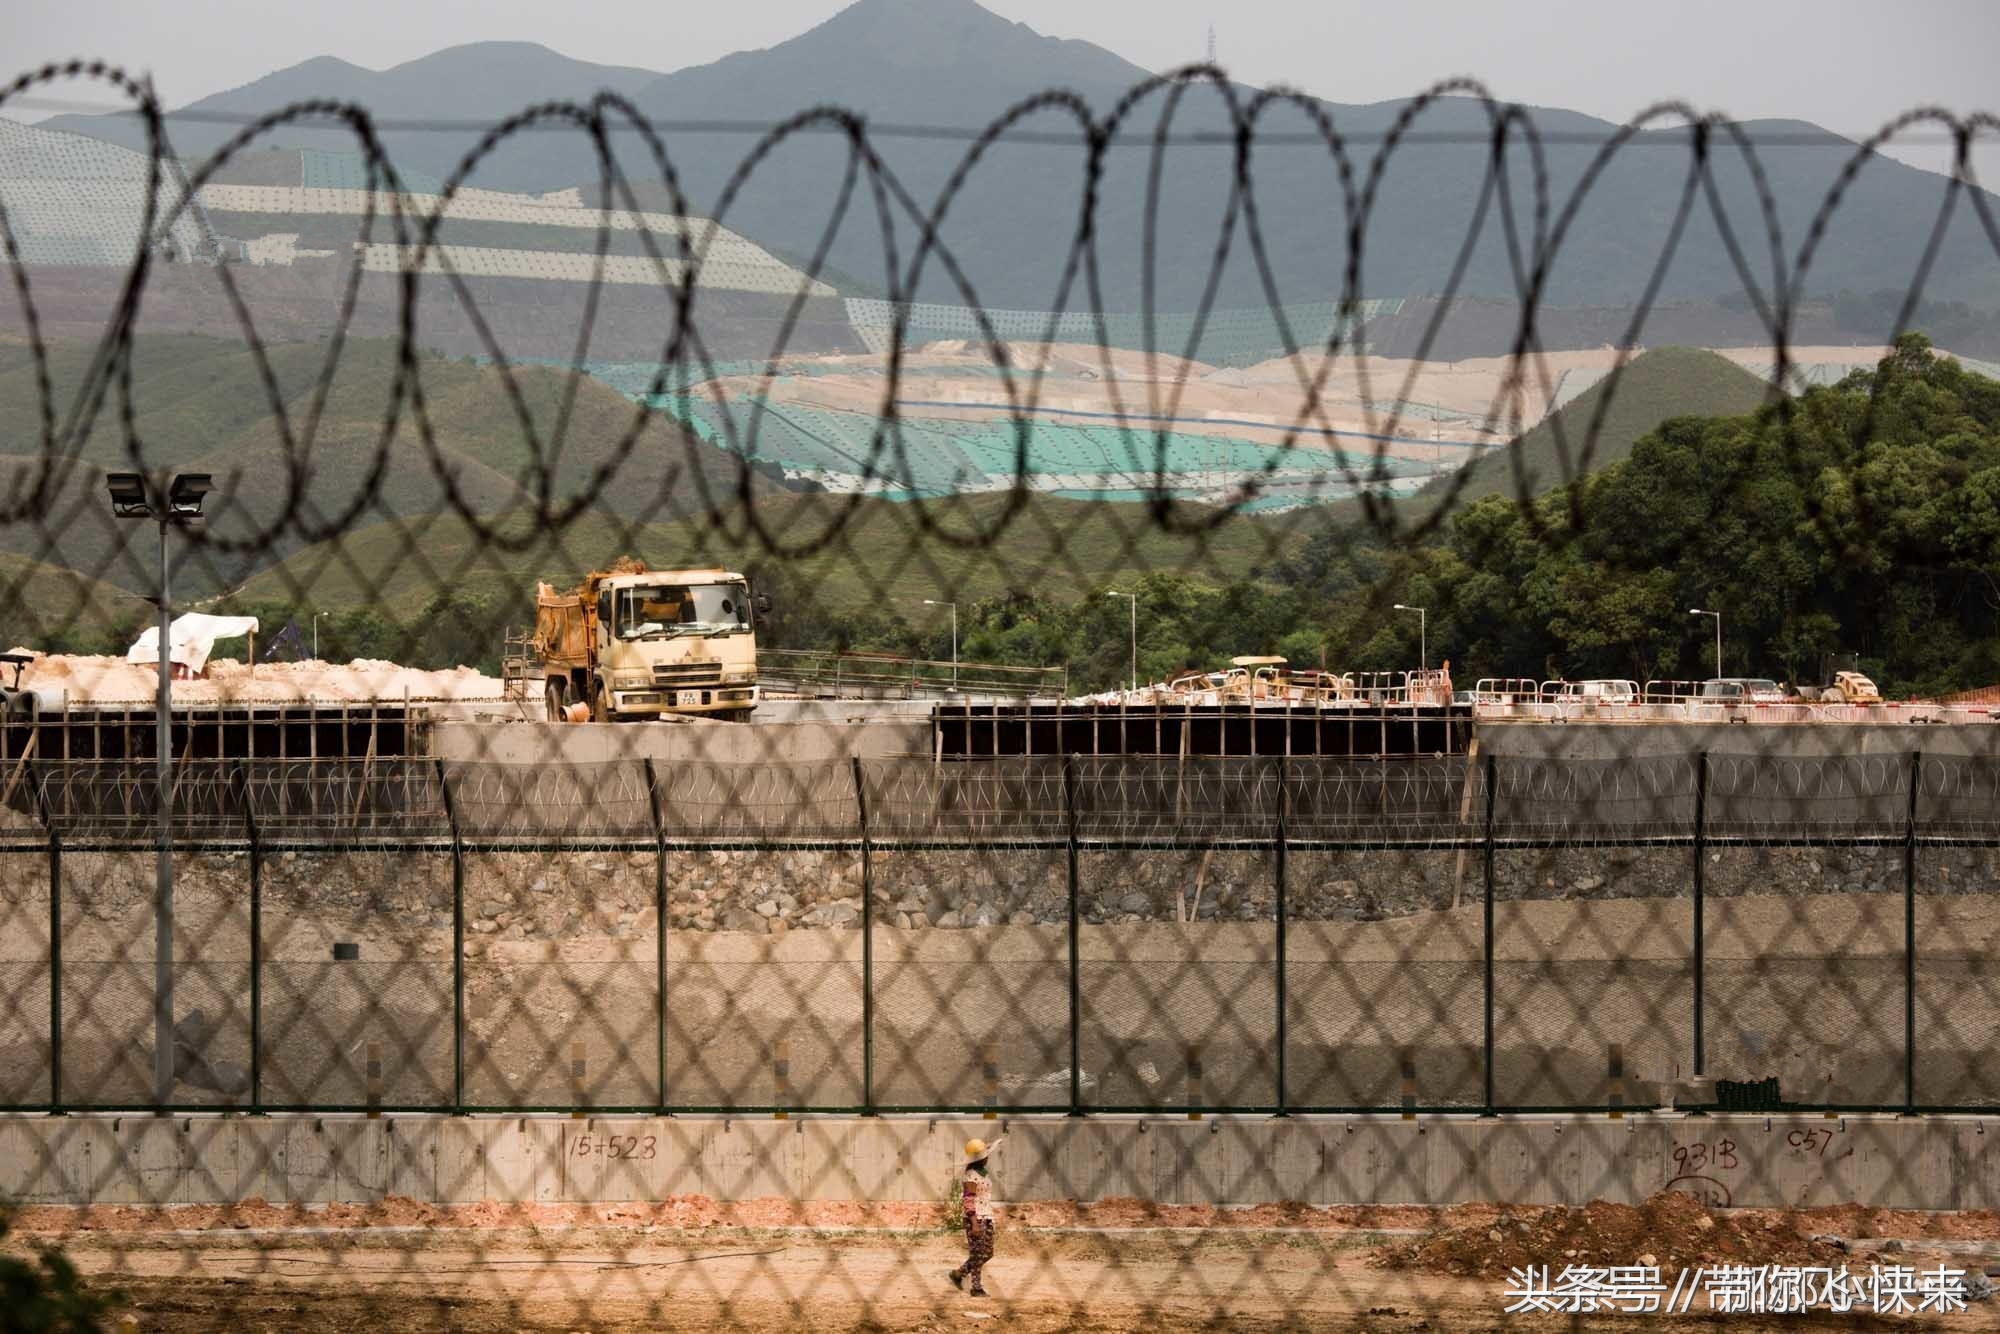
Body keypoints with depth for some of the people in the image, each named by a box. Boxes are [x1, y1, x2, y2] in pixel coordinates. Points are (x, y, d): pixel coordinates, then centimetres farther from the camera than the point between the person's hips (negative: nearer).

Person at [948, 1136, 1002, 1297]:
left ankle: (958, 1274, 25)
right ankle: (976, 1287, 5)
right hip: (975, 1218, -9)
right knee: (977, 1254, -3)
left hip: (986, 1218, 9)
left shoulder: (983, 1173, 13)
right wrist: (975, 1223, -22)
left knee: (987, 1253, 11)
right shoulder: (971, 1176, -15)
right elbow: (969, 1201, -18)